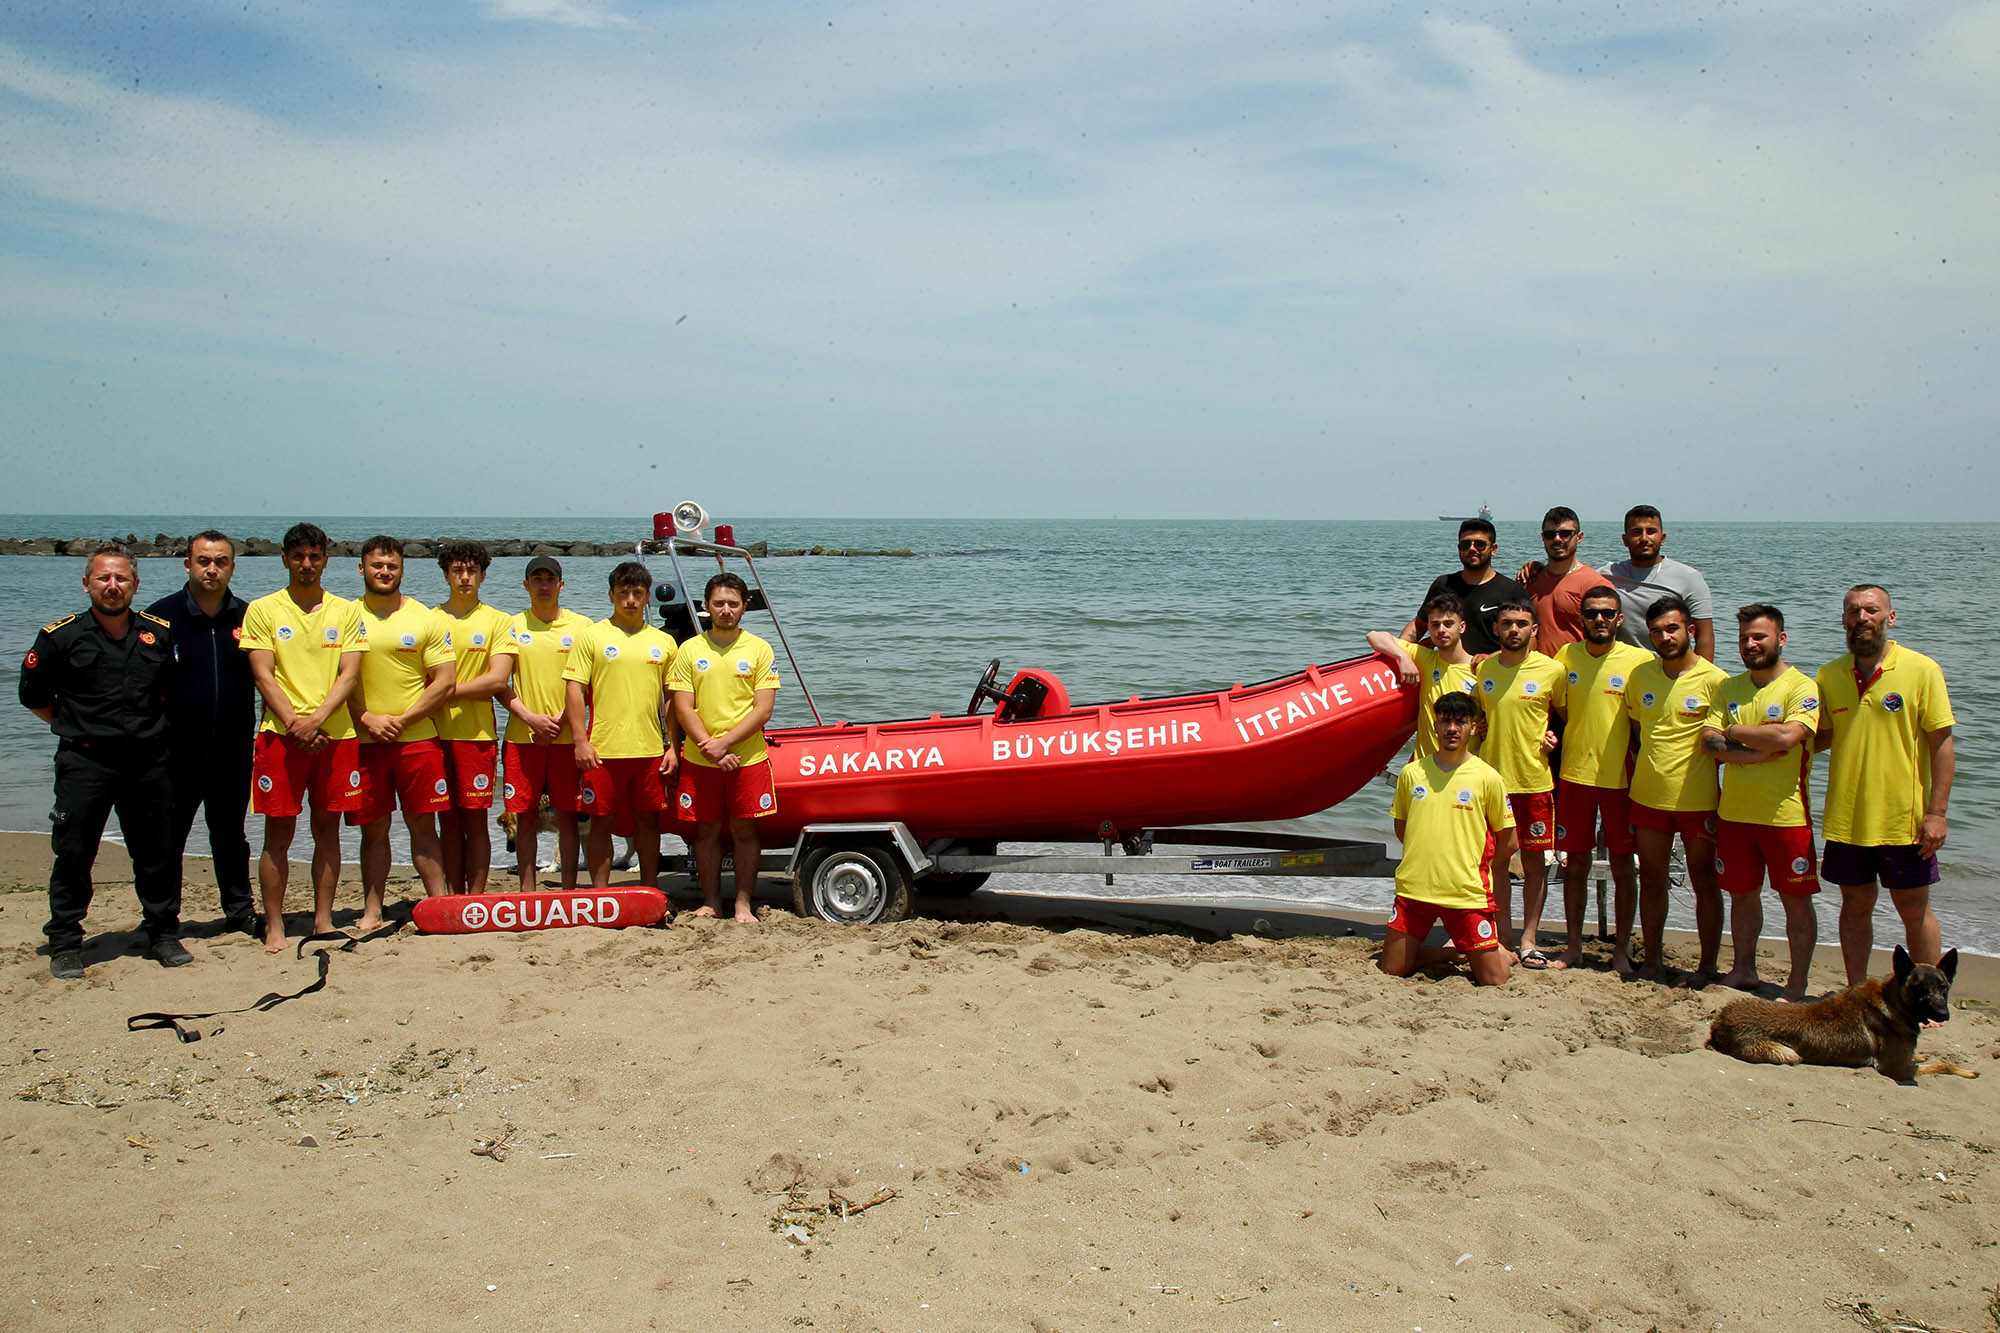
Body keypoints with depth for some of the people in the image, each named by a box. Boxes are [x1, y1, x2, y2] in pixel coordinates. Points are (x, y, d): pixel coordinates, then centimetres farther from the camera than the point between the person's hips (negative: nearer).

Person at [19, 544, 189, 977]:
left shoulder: (159, 633, 6)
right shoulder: (61, 637, -2)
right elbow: (34, 697, 7)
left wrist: (151, 727, 12)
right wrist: (79, 729, 6)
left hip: (148, 760, 3)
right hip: (84, 762, -2)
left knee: (158, 855, 8)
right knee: (73, 856, 1)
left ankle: (163, 935, 20)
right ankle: (65, 945, 12)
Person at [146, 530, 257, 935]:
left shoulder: (247, 616, 4)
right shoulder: (161, 615, -3)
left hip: (233, 750, 2)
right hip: (176, 750, -2)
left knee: (229, 834, 15)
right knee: (167, 837, 5)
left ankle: (240, 912, 24)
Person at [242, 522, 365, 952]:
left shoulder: (346, 611, 9)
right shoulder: (262, 610, 5)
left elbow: (349, 674, 1)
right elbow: (263, 676, -2)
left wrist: (316, 720, -13)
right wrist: (294, 724, -13)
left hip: (336, 734, 2)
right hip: (281, 734, -2)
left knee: (327, 829, 6)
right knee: (278, 834, 0)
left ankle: (323, 920, 15)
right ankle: (274, 926, 6)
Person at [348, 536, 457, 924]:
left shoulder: (427, 619, 4)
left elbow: (445, 682, -1)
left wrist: (402, 719, -9)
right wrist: (367, 719, -10)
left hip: (418, 738, -1)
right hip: (363, 741, 1)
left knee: (423, 826, 3)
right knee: (373, 829, 7)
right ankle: (371, 911, 14)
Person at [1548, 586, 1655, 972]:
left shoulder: (1640, 660, -6)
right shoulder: (1566, 656, 3)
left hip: (1621, 777, -2)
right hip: (1575, 774, 3)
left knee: (1622, 865, 5)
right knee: (1575, 863, 9)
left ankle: (1622, 948, 17)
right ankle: (1574, 946, 20)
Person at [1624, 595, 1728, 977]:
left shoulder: (1714, 680, -9)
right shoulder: (1640, 675, 5)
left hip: (1698, 799, -4)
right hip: (1648, 797, 4)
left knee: (1704, 882, 7)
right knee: (1651, 881, 12)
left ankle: (1708, 965, 18)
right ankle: (1651, 960, 23)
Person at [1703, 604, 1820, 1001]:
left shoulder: (1801, 688, -8)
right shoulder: (1729, 688, 9)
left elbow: (1788, 735, -25)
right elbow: (1708, 741, 0)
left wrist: (1734, 732, -10)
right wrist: (1757, 752, -15)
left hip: (1785, 815, -5)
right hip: (1734, 813, 5)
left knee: (1796, 900, 4)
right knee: (1741, 893, 15)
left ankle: (1797, 983, 14)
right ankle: (1743, 969, 29)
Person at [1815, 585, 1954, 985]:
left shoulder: (1922, 670, -7)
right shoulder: (1829, 675, 4)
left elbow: (1941, 743, -8)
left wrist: (1936, 812, -13)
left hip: (1904, 820, -3)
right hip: (1846, 819, 3)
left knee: (1914, 910, 6)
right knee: (1856, 906, 13)